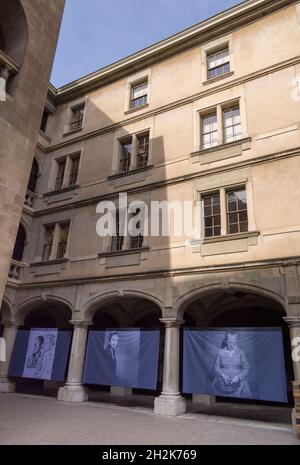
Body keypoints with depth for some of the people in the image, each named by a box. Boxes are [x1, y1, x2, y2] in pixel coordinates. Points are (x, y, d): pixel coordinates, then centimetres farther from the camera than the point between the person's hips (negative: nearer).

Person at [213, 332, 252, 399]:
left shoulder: (240, 352, 3)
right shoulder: (221, 352, 4)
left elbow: (246, 368, 3)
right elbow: (216, 367, 4)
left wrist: (238, 377, -12)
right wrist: (223, 375, -13)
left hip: (238, 381, 1)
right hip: (223, 382, -1)